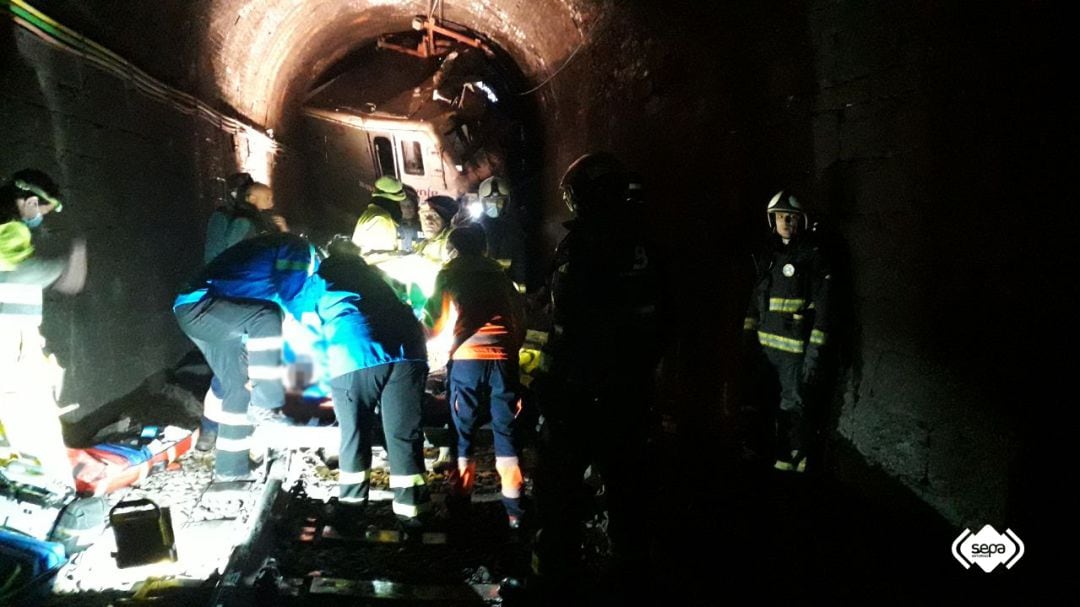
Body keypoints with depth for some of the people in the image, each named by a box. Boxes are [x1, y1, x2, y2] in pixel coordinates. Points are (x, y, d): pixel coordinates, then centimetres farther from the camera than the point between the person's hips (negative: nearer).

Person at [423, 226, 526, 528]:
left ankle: (462, 505, 12)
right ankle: (514, 510, 7)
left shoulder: (449, 274, 12)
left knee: (464, 433, 8)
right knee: (506, 432, 6)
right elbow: (520, 317, 15)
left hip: (467, 358, -2)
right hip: (503, 358, 2)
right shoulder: (499, 273, 19)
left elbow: (437, 320, 9)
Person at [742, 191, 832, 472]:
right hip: (765, 344, 6)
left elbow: (822, 307, -10)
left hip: (794, 346, -6)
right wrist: (749, 333, 12)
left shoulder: (812, 256, -6)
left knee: (791, 405, -1)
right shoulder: (768, 256, 12)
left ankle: (792, 460, 13)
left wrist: (815, 351, -15)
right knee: (773, 404, 12)